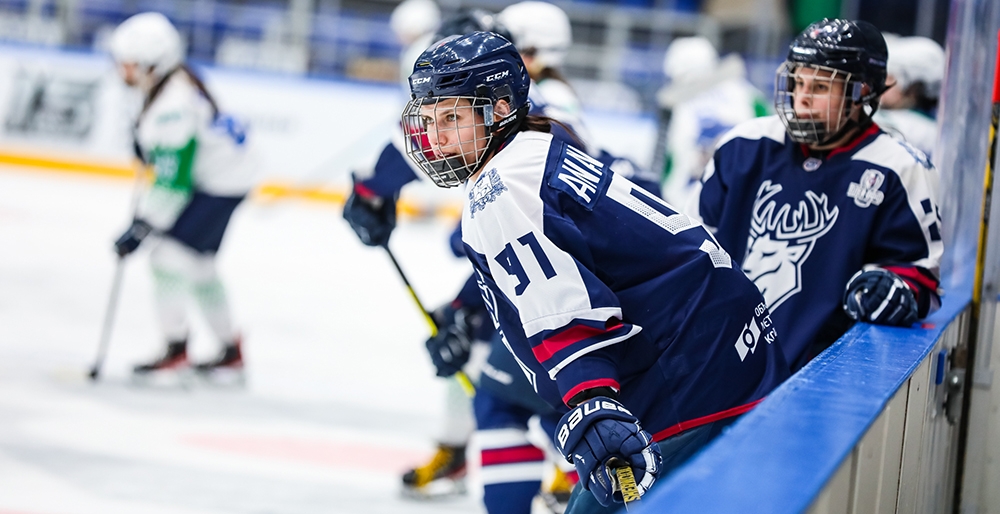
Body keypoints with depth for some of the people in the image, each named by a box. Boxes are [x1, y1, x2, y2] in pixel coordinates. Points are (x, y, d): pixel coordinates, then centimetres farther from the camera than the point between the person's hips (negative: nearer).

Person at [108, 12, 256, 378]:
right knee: (200, 264, 17)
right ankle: (231, 351, 27)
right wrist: (145, 140, 5)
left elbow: (173, 180, -31)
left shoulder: (174, 105, -30)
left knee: (169, 255, -14)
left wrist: (141, 227, -28)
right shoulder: (168, 81, -1)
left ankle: (176, 350, -10)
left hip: (220, 185, -10)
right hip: (216, 174, 10)